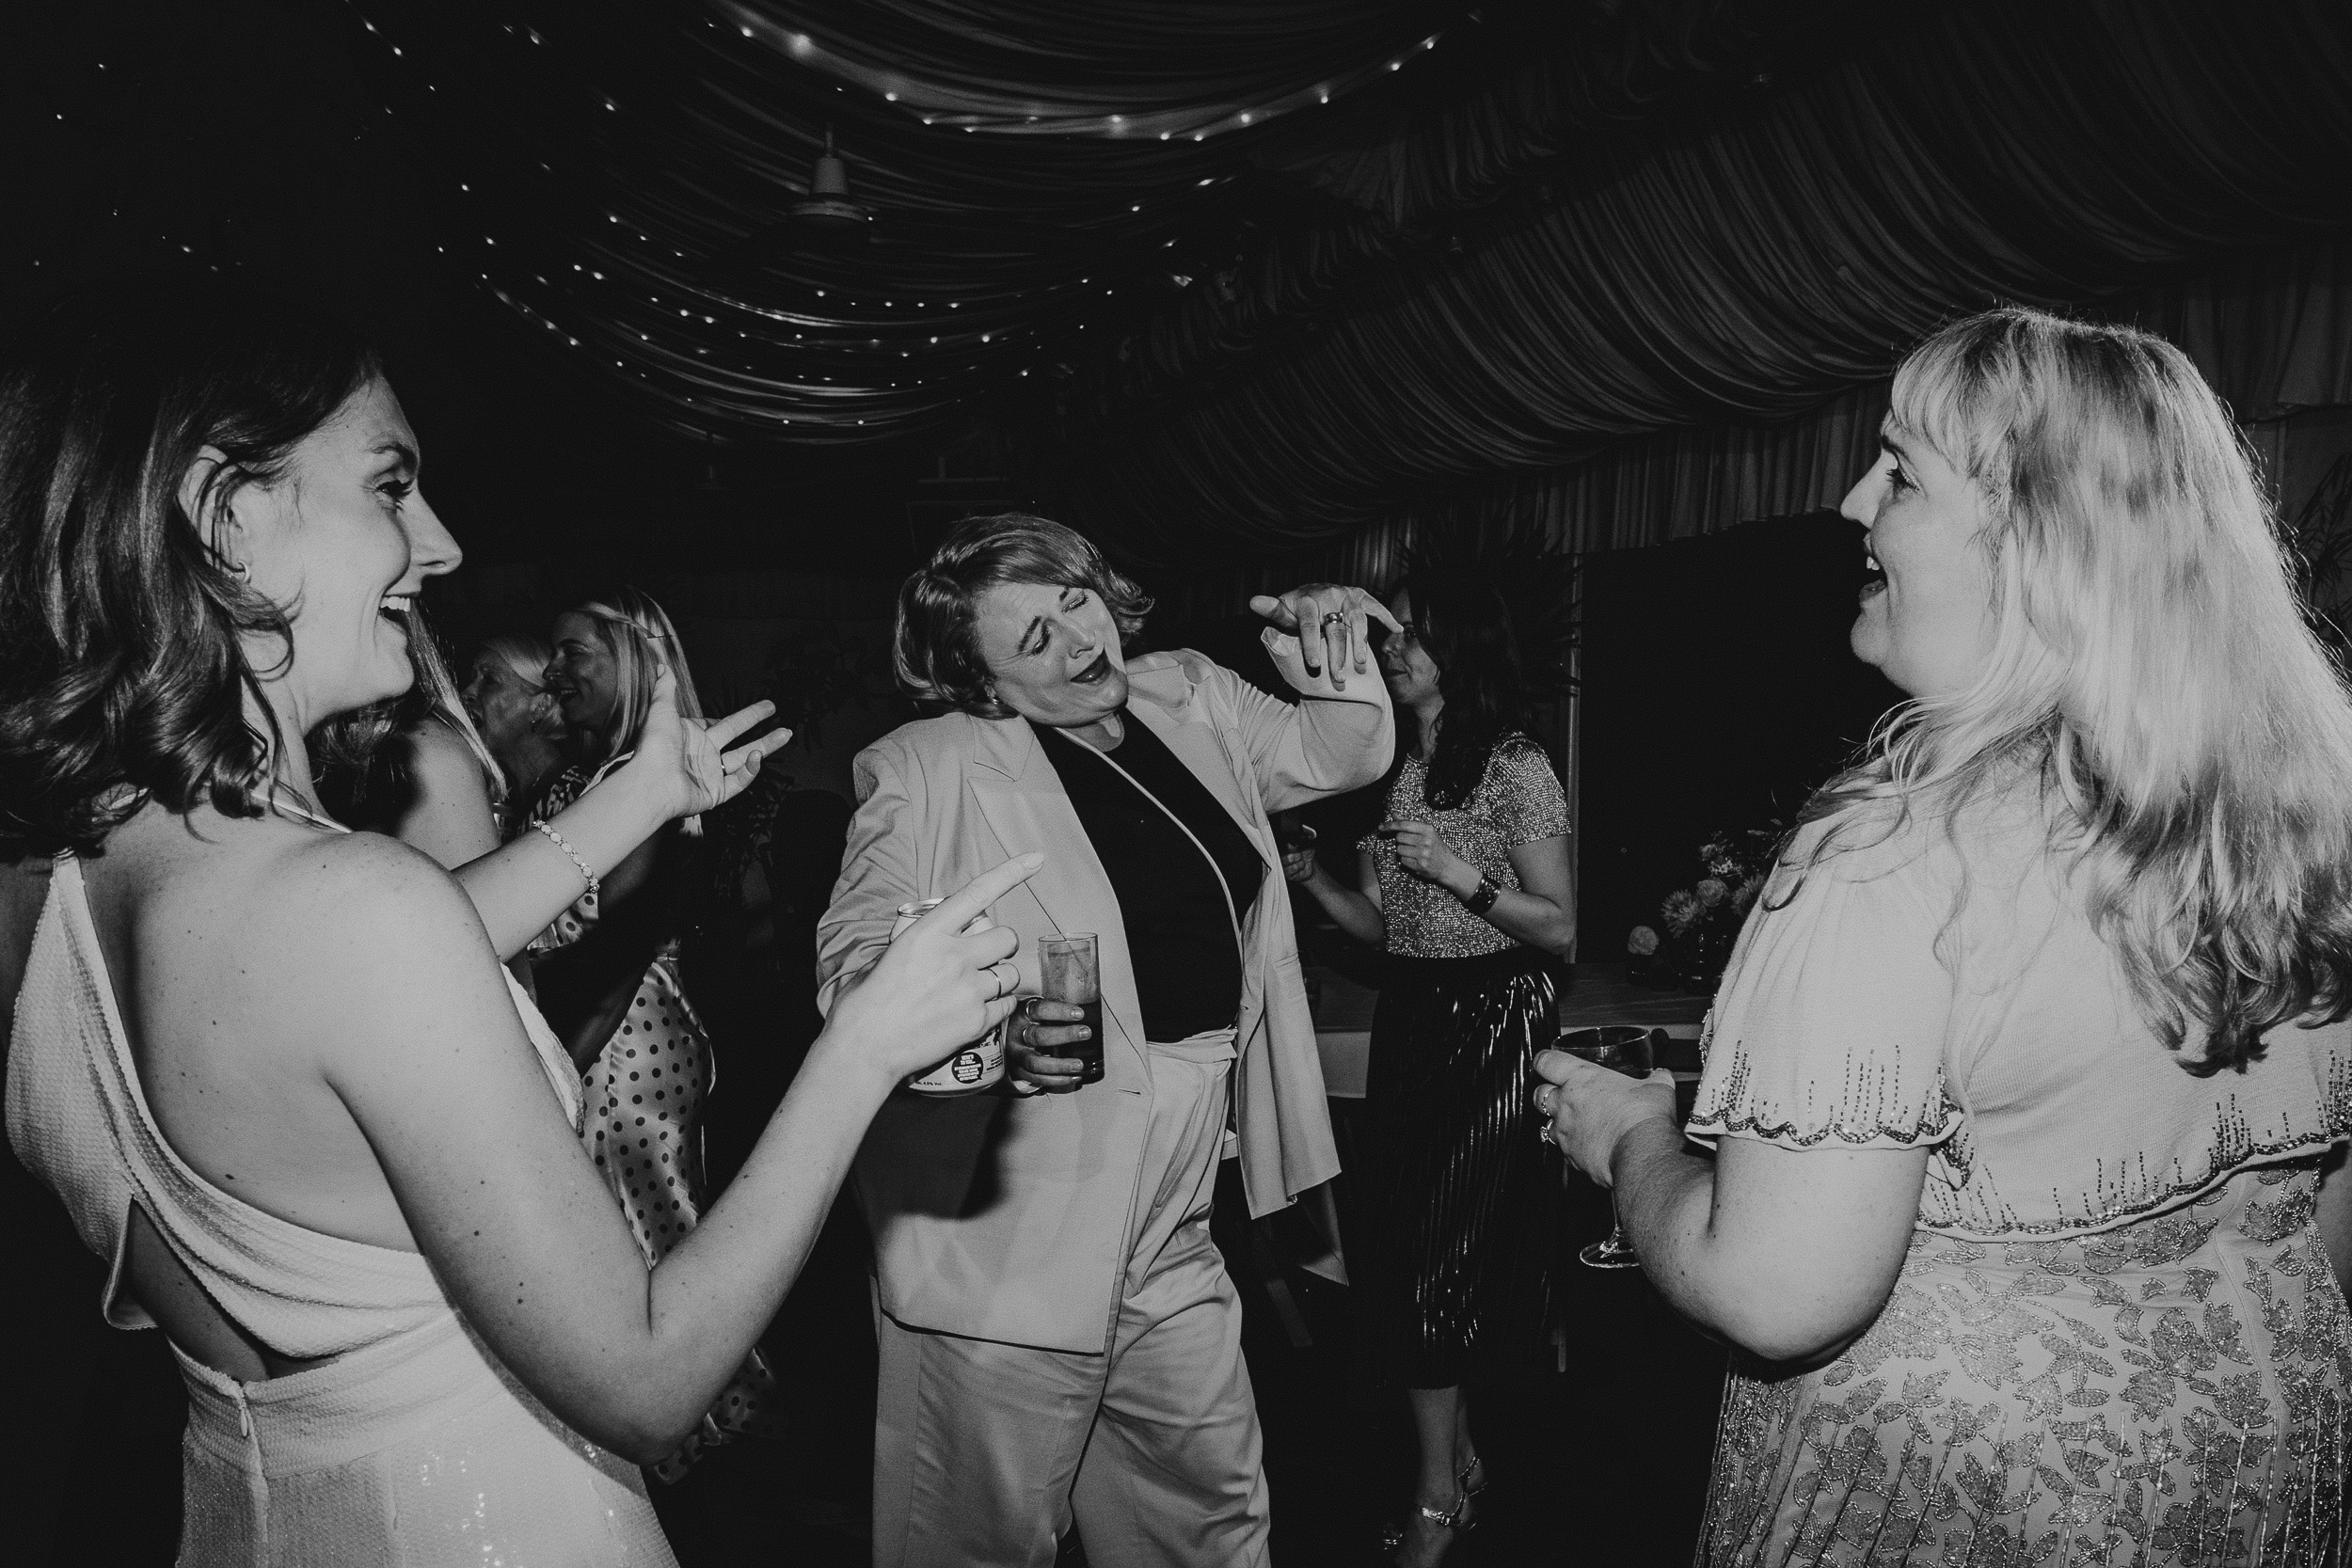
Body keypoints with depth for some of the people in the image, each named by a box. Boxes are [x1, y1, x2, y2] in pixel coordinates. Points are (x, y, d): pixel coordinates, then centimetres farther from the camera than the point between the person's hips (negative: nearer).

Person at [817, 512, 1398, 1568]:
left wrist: (1335, 669, -1)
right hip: (1005, 1244, -5)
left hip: (1171, 1241, 6)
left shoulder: (1195, 702, 7)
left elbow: (1343, 754, 20)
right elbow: (853, 958, -9)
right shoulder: (930, 771, -11)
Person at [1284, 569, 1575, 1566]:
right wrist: (1308, 873, -4)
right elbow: (1380, 928, 12)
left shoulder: (1515, 767, -9)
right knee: (1406, 1241, 8)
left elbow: (1559, 929, -10)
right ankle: (1458, 1463, 26)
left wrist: (1456, 871, -21)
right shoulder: (1386, 767, 10)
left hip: (1493, 1020, -6)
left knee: (1431, 1252, -3)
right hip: (1407, 1018, 6)